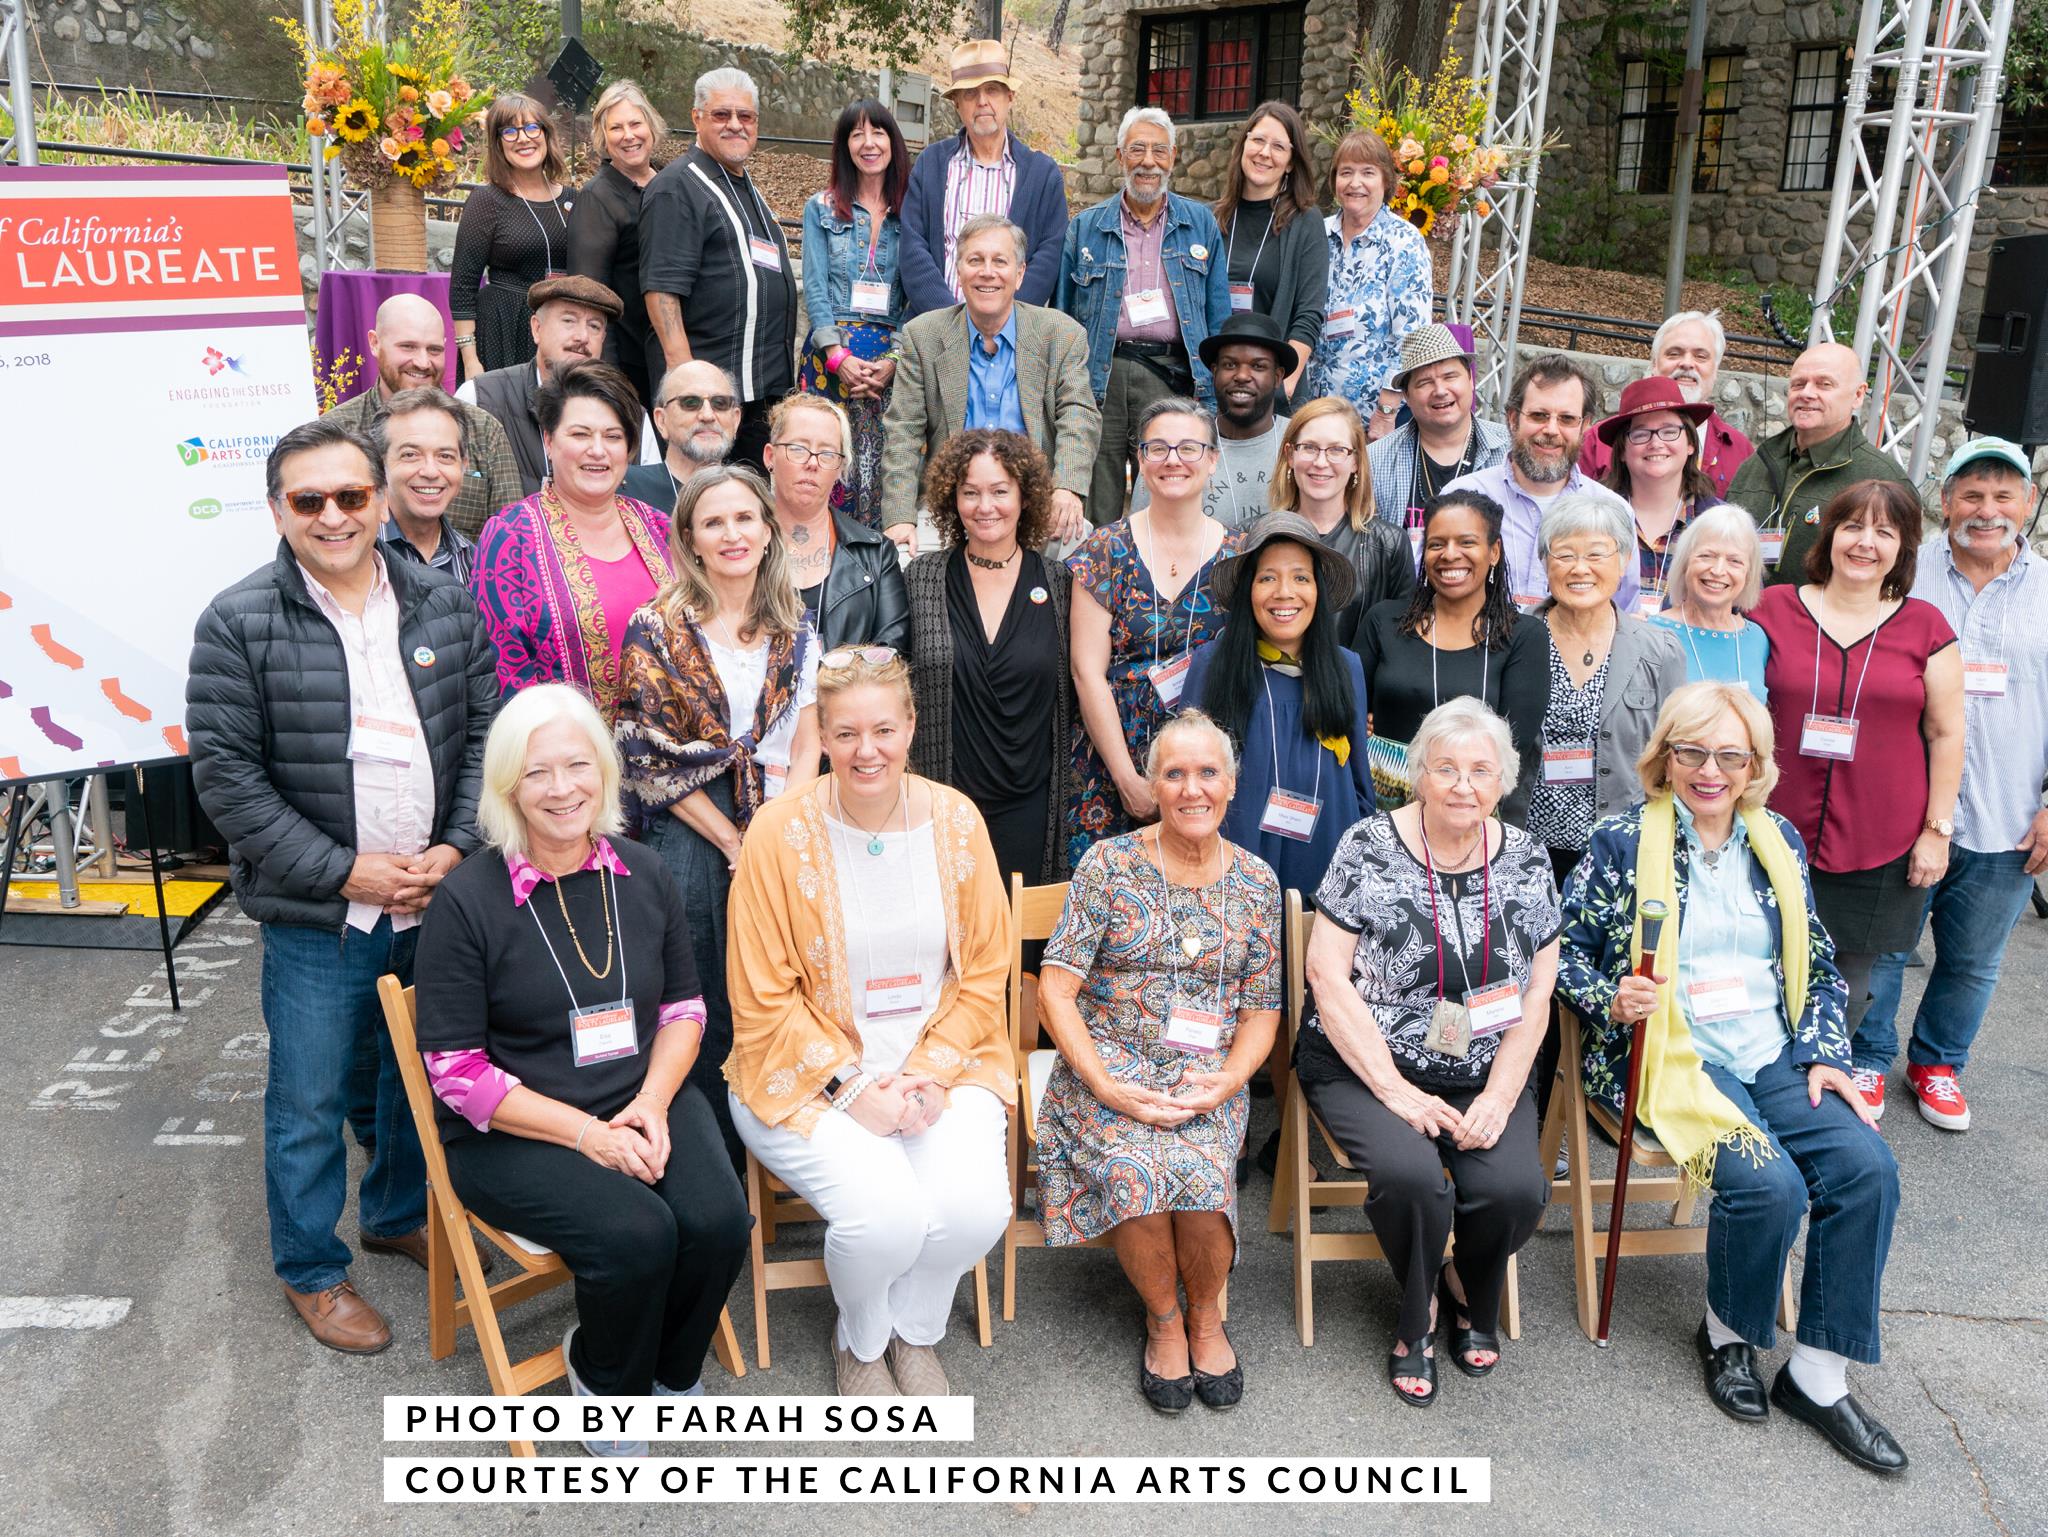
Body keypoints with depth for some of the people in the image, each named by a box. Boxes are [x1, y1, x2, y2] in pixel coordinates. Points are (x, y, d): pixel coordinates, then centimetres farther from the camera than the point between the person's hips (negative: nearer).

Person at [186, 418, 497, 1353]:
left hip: (437, 899, 4)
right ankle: (310, 1269, 28)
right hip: (317, 919, -4)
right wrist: (347, 871, -16)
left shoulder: (444, 607, 2)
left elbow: (483, 738, 5)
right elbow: (226, 776, -12)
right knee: (309, 1099, 8)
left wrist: (457, 849, -9)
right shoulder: (239, 625, -10)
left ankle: (399, 1215, 43)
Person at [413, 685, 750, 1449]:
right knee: (636, 1234, -28)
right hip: (513, 1133, -4)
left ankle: (670, 1368, 10)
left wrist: (650, 1104, -9)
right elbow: (457, 1071, -10)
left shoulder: (643, 875, 4)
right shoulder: (466, 900, -10)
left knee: (718, 1220, -22)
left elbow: (683, 1008, 11)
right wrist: (587, 1133, -17)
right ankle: (605, 1378, 7)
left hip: (643, 1105, 4)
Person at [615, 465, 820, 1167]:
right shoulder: (658, 628, -2)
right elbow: (651, 759, -6)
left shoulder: (795, 631, 10)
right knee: (706, 1010, -2)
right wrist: (737, 844, -10)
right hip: (691, 837, -3)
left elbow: (806, 746, 8)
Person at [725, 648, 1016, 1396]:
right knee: (885, 1216, -26)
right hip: (814, 1072, -3)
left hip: (939, 1060, 3)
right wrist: (852, 1088, -14)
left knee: (975, 1207, -22)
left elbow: (985, 971, 4)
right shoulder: (781, 833, -11)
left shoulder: (955, 819, -1)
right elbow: (764, 1002, -7)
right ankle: (859, 1341, 12)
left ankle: (915, 1333, 14)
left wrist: (929, 1073, -8)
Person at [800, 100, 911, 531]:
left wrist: (895, 359, -9)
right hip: (830, 353, 0)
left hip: (895, 356, 0)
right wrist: (839, 356, -10)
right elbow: (814, 289, 3)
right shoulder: (822, 209, 11)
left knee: (889, 468, -5)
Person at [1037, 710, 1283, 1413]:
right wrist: (1107, 1086, -17)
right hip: (1110, 1066, -1)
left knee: (1200, 1171, -30)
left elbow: (1261, 1012, 9)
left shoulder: (1256, 882, 7)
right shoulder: (1109, 865, -3)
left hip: (1210, 1079, 2)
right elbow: (1056, 991, -5)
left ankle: (1205, 1314, 1)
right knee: (1134, 1171, -32)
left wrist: (1228, 1080, -11)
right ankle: (1163, 1319, -3)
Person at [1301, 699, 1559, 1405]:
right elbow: (1328, 977, -10)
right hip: (1366, 1065, -3)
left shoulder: (1525, 860, 4)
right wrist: (1396, 1090, -16)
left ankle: (1470, 1296, 12)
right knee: (1411, 1173, -30)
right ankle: (1417, 1314, 4)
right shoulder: (1371, 848, -7)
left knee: (1516, 1187, -24)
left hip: (1482, 1074, 3)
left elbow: (1536, 996, 5)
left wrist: (1498, 1097, -9)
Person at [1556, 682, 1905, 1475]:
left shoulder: (1779, 841, 12)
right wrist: (1611, 999, -20)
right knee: (1770, 1182, -27)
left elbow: (1819, 967, 16)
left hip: (1774, 1060, 5)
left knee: (1867, 1166, -19)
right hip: (1670, 1058, -5)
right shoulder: (1622, 842, -3)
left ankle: (1818, 1375, -4)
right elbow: (1564, 951, -2)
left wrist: (1824, 1054, 4)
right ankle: (1727, 1333, 5)